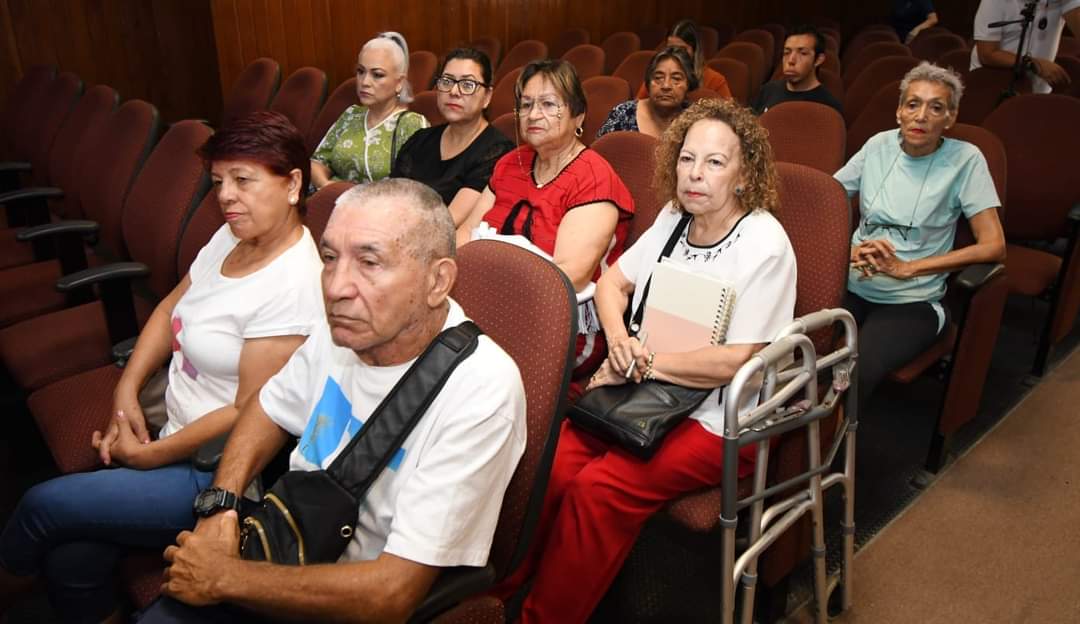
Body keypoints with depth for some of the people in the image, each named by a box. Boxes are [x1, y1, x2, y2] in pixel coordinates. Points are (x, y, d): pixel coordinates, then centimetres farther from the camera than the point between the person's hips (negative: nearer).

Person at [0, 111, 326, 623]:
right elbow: (173, 306, 13)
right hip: (176, 433, 7)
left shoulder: (293, 285, -25)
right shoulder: (232, 235, 2)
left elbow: (250, 415, -22)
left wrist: (146, 455, -11)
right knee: (72, 559, -6)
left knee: (44, 505, -4)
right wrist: (126, 392, 1)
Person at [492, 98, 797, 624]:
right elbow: (611, 283, 12)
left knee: (598, 487, -26)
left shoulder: (765, 245, -13)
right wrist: (618, 338, -8)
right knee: (550, 462, -19)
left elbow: (738, 361, -17)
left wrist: (645, 364, -13)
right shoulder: (674, 219, 8)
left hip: (719, 420, -5)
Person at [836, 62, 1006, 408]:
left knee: (855, 374, -31)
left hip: (912, 302, -2)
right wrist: (851, 251, -10)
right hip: (852, 286, 3)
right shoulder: (879, 146, 6)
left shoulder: (965, 159, -3)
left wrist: (906, 268, -12)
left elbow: (994, 247, -8)